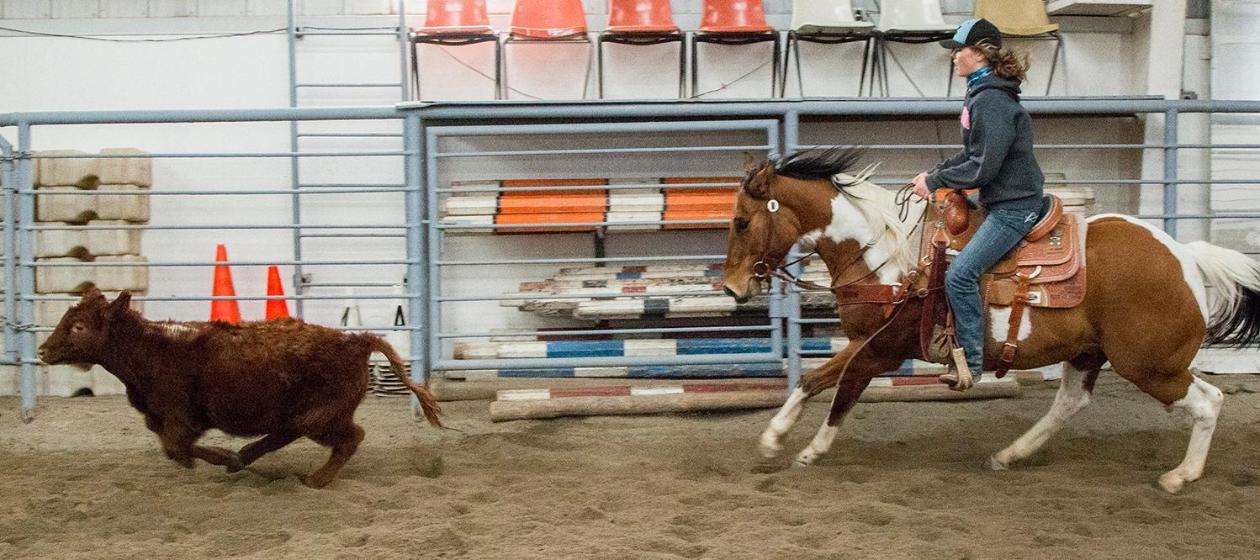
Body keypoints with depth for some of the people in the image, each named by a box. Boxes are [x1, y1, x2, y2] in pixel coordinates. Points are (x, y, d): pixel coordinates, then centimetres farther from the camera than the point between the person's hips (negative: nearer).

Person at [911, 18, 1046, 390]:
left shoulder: (991, 101, -20)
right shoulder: (980, 95, 12)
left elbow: (982, 168, -23)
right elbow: (973, 153, 18)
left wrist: (934, 181, -13)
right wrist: (934, 173, 6)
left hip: (1014, 206, -11)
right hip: (1001, 201, 11)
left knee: (961, 274, -19)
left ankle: (971, 361, -12)